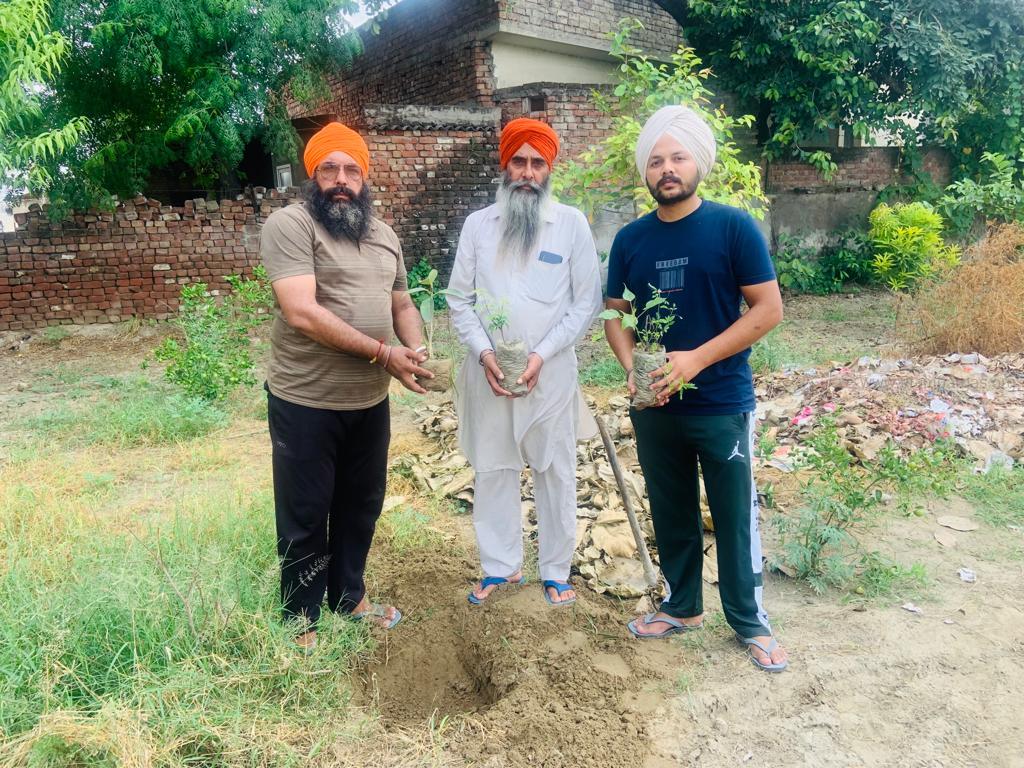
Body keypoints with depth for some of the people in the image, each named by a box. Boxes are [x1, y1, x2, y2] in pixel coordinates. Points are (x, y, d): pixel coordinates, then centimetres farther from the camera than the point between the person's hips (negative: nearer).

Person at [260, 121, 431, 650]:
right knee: (305, 517, 8)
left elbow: (401, 303, 20)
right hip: (305, 404, -6)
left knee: (361, 507, 20)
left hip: (370, 401, 7)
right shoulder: (289, 225, -12)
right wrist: (382, 353, -22)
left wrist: (416, 350, -1)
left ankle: (348, 596, 41)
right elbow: (302, 313, -23)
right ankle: (302, 620, 28)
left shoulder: (384, 235, 11)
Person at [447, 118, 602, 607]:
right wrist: (483, 352, -10)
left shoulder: (572, 224, -2)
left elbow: (587, 303, -4)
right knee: (492, 470, 11)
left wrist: (542, 354, -13)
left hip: (551, 370, -2)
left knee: (555, 472, 8)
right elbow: (459, 299, 5)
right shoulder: (478, 224, 4)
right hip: (488, 370, 2)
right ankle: (500, 566, 27)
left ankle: (556, 570, 24)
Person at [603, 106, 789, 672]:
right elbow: (615, 314, 9)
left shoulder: (733, 227, -9)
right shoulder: (630, 239, 3)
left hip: (722, 404, -4)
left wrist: (697, 358, -19)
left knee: (734, 517, 7)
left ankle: (751, 622, 26)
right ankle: (682, 607, 36)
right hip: (654, 407, 4)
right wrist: (631, 368, -11)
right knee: (671, 513, 17)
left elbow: (768, 309, -10)